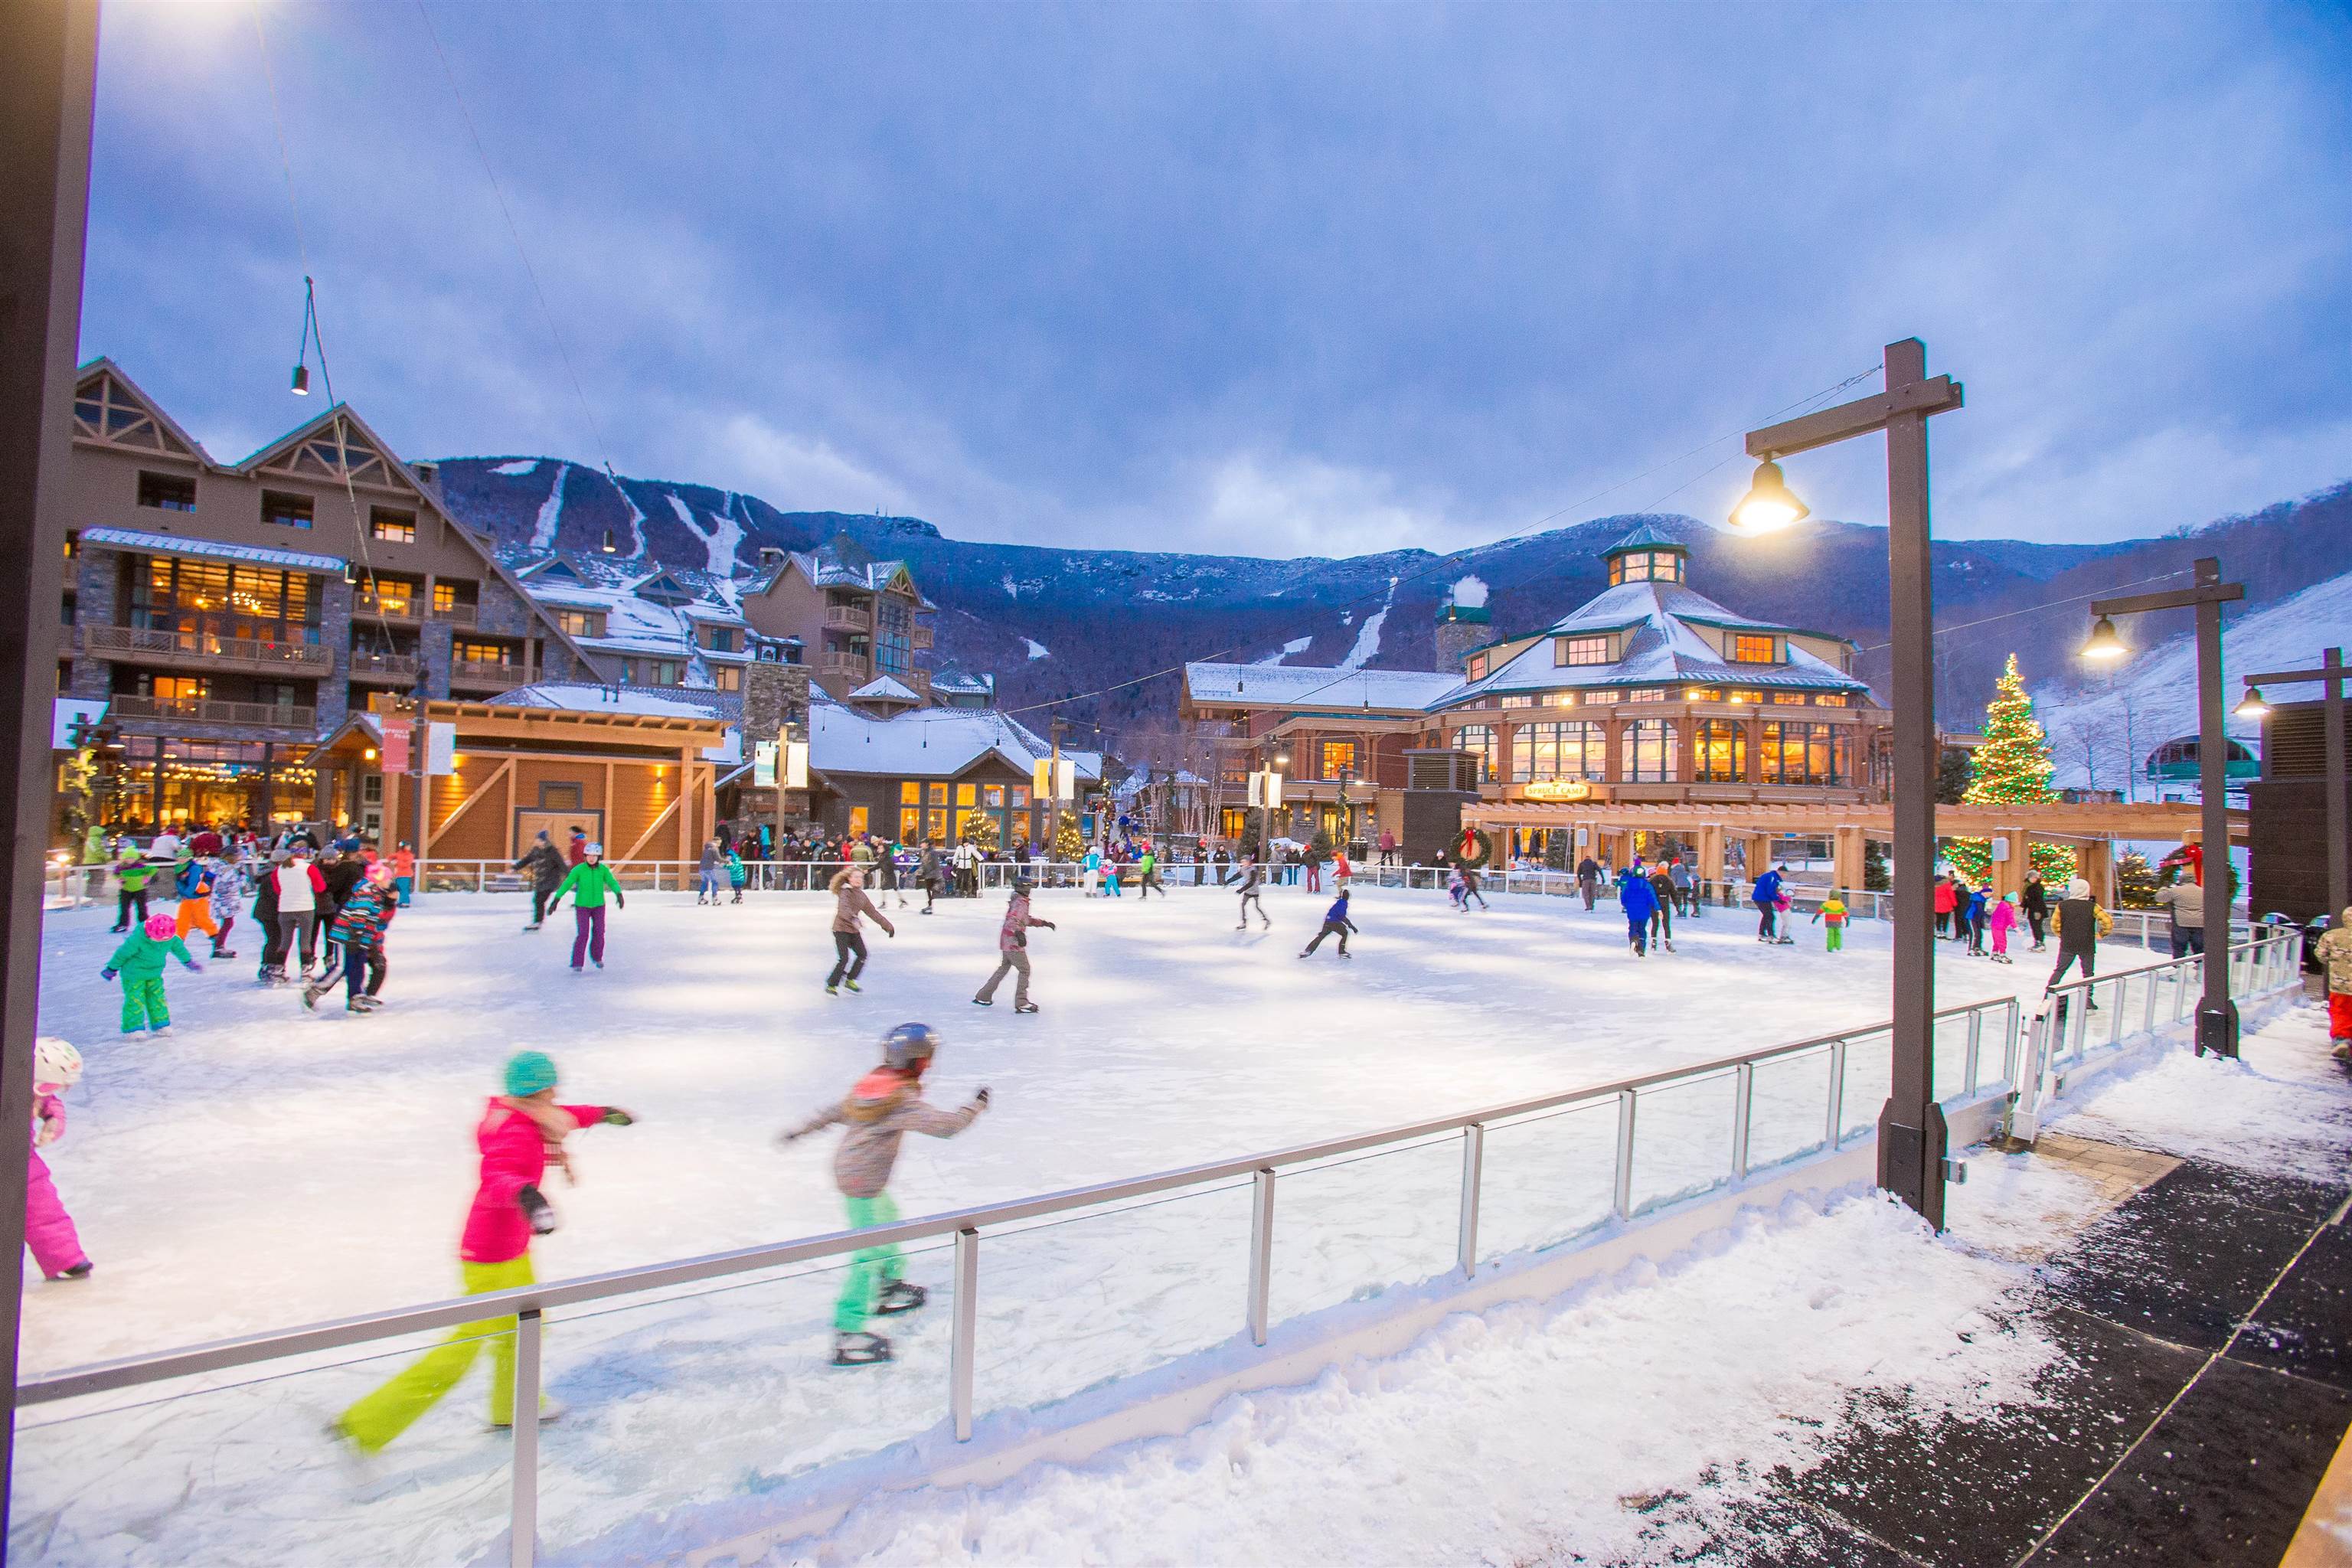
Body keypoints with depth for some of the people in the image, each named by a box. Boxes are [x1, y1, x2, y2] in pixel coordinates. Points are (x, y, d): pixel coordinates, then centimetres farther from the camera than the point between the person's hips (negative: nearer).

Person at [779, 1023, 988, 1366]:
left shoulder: (875, 1082, 2)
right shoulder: (904, 1100, -25)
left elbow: (836, 1110, 11)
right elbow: (946, 1125, -28)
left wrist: (801, 1130, 22)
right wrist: (976, 1105, -12)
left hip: (849, 1169, 10)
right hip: (862, 1183, -10)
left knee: (889, 1220, 26)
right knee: (871, 1254, -6)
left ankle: (889, 1287, 43)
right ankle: (846, 1336, -3)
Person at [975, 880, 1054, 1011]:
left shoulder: (1019, 901, 15)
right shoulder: (1021, 903, -16)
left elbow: (1027, 920, 26)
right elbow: (1012, 919, -31)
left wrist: (1044, 923, 23)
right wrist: (1019, 933, -45)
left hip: (1006, 941, 10)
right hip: (1013, 942, -10)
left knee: (1004, 968, 21)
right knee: (1024, 970, -4)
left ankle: (983, 997, 29)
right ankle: (1021, 1004, -2)